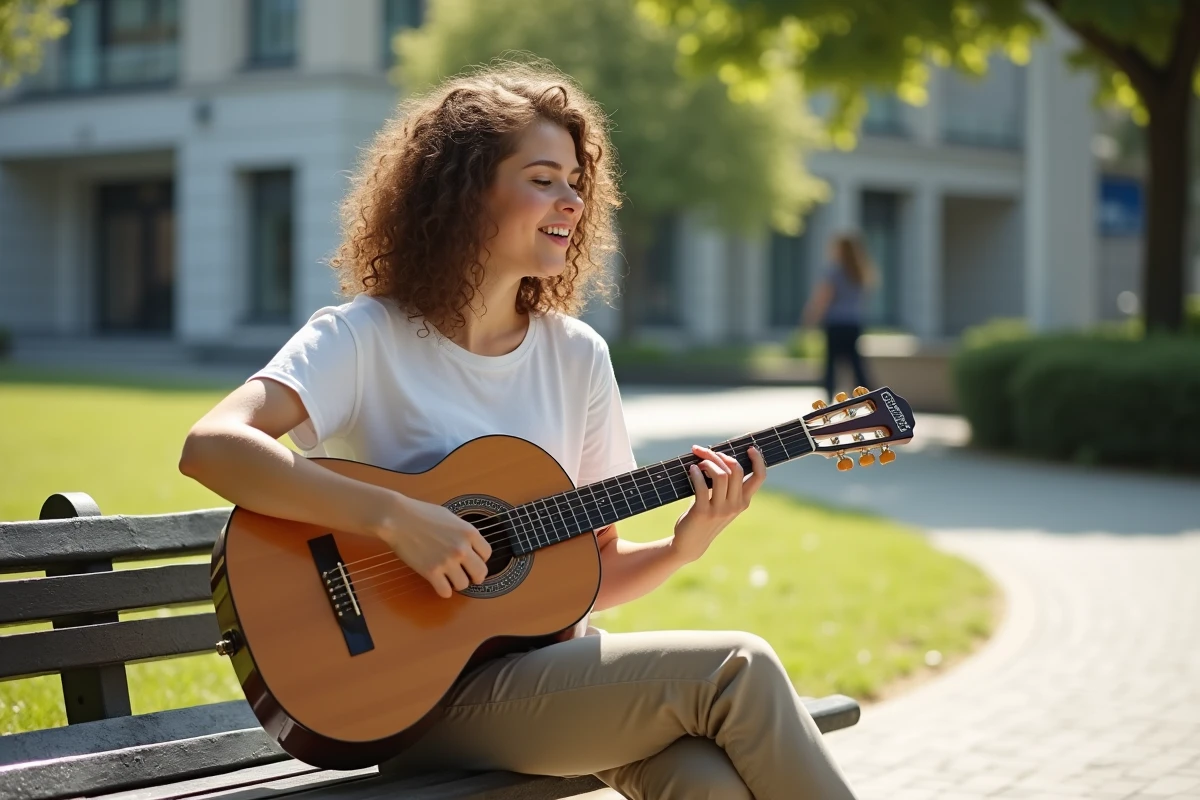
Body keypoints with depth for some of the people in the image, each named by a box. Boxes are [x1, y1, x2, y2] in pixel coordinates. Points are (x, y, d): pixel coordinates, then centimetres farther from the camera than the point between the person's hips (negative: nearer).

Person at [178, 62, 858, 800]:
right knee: (735, 671, -21)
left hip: (544, 664, 5)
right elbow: (211, 447, -23)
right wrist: (397, 517, -28)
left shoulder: (577, 357, 9)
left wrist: (681, 549, -7)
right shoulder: (367, 339, -6)